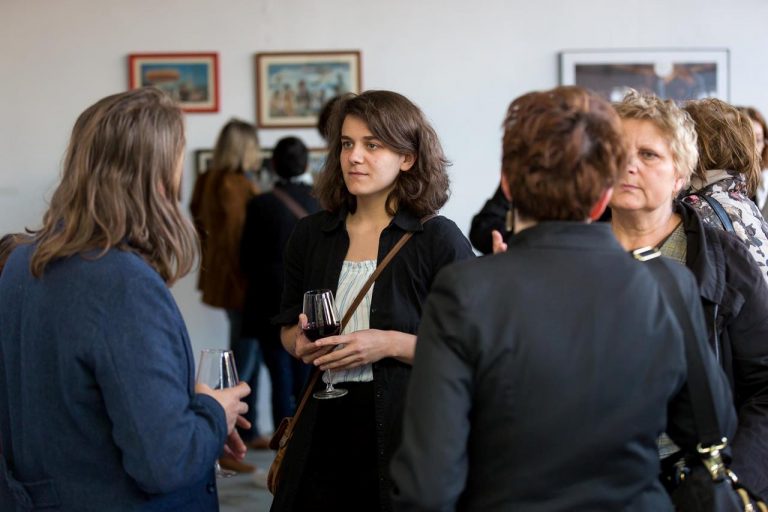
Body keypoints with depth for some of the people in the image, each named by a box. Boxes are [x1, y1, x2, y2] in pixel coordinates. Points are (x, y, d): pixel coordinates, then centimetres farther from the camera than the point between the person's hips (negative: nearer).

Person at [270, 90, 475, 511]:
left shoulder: (439, 240, -6)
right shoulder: (311, 235, 8)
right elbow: (288, 328, 18)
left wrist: (391, 344, -18)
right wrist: (301, 342, -4)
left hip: (403, 429, -3)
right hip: (324, 426, 4)